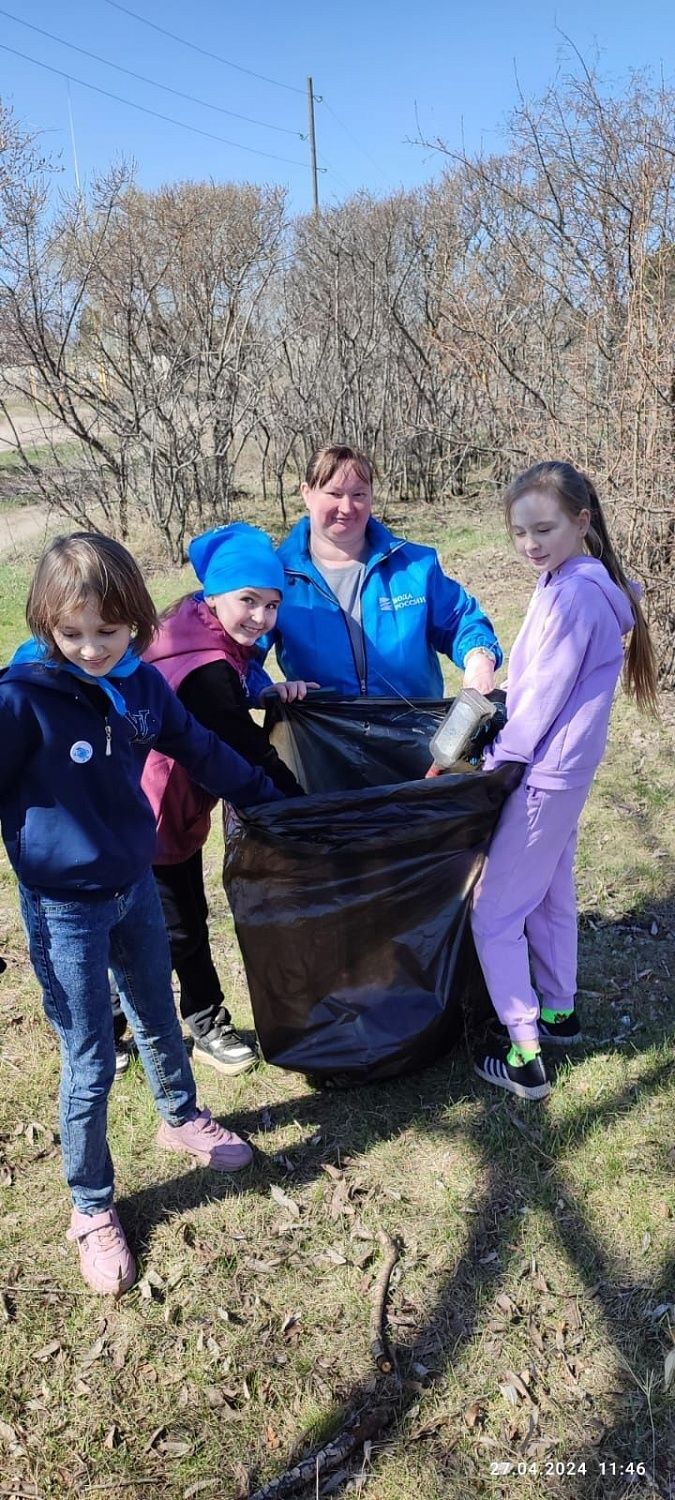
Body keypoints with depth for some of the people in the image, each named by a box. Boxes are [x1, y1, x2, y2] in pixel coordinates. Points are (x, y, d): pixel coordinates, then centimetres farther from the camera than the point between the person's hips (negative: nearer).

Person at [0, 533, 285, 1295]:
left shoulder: (141, 684, -5)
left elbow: (201, 750, 9)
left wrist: (271, 802, 19)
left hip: (136, 887, 5)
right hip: (65, 910, -5)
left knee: (158, 1018, 24)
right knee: (89, 1064, 6)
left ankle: (180, 1118, 51)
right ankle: (91, 1209, 27)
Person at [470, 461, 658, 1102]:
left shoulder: (572, 593, -21)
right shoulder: (574, 581, 9)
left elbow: (543, 694, -20)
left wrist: (494, 763, -11)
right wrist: (506, 752, 11)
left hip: (544, 774, -10)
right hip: (561, 768, 10)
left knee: (494, 911, -2)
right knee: (549, 895, 22)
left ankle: (523, 1057, 6)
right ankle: (559, 1013, 38)